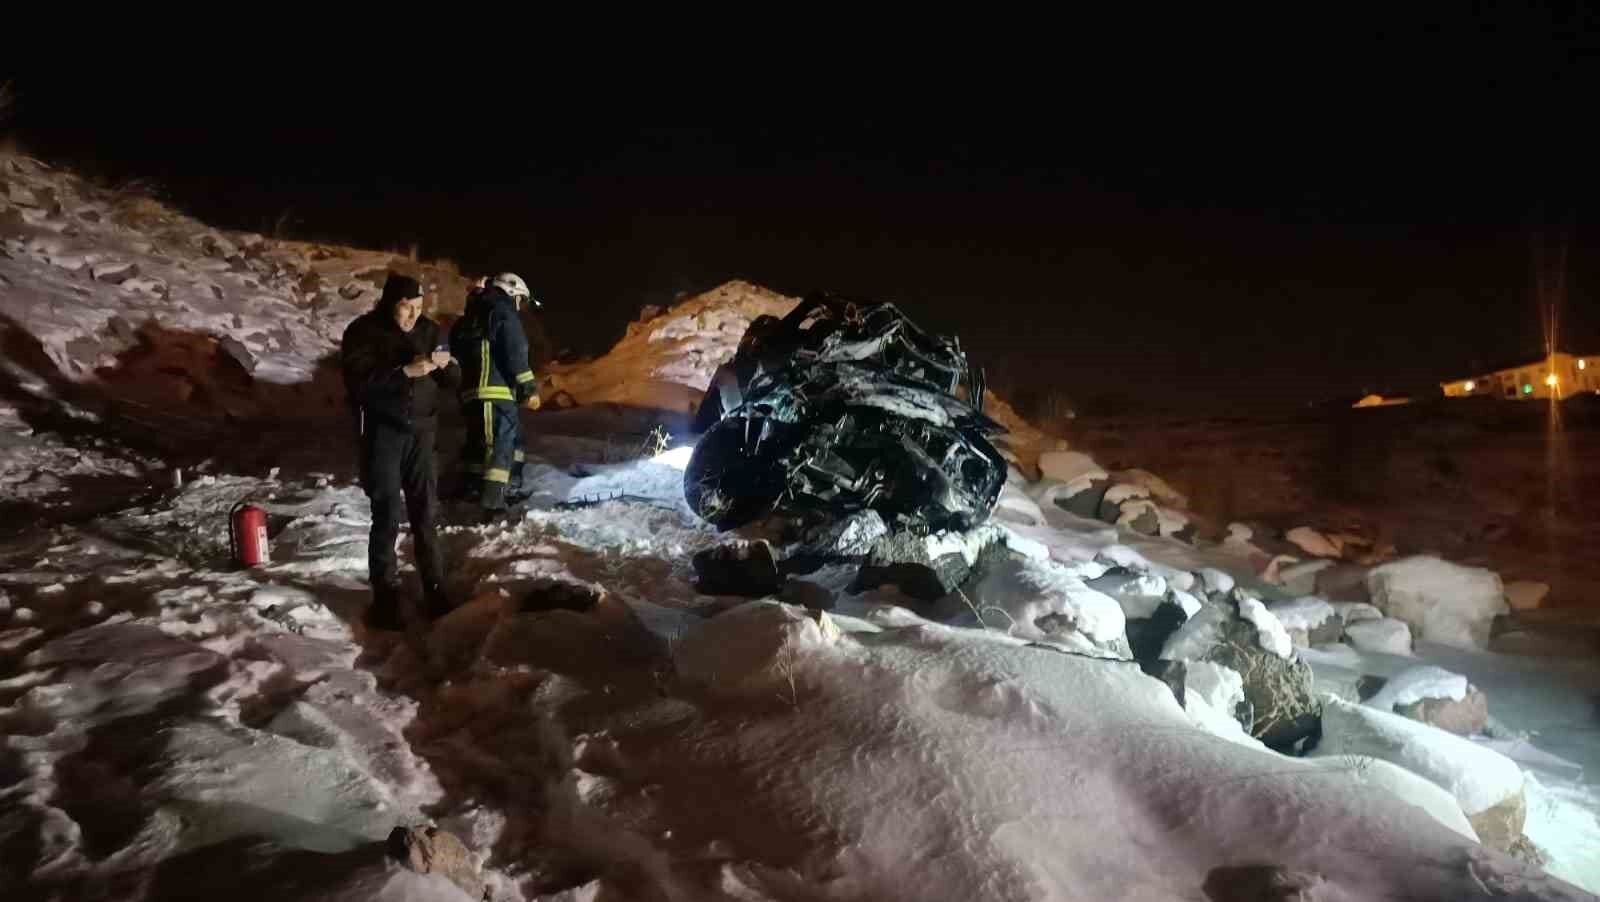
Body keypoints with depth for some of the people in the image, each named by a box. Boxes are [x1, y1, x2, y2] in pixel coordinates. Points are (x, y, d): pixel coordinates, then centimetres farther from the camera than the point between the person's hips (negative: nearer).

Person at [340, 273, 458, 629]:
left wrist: (446, 365, -14)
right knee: (387, 517, -1)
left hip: (420, 433, 4)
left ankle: (434, 589, 16)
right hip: (382, 434, -4)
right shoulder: (363, 332, -7)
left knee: (426, 514, 7)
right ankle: (385, 594, 10)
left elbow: (452, 381, 8)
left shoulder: (429, 330, 5)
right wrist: (405, 371, -28)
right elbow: (358, 382, -19)